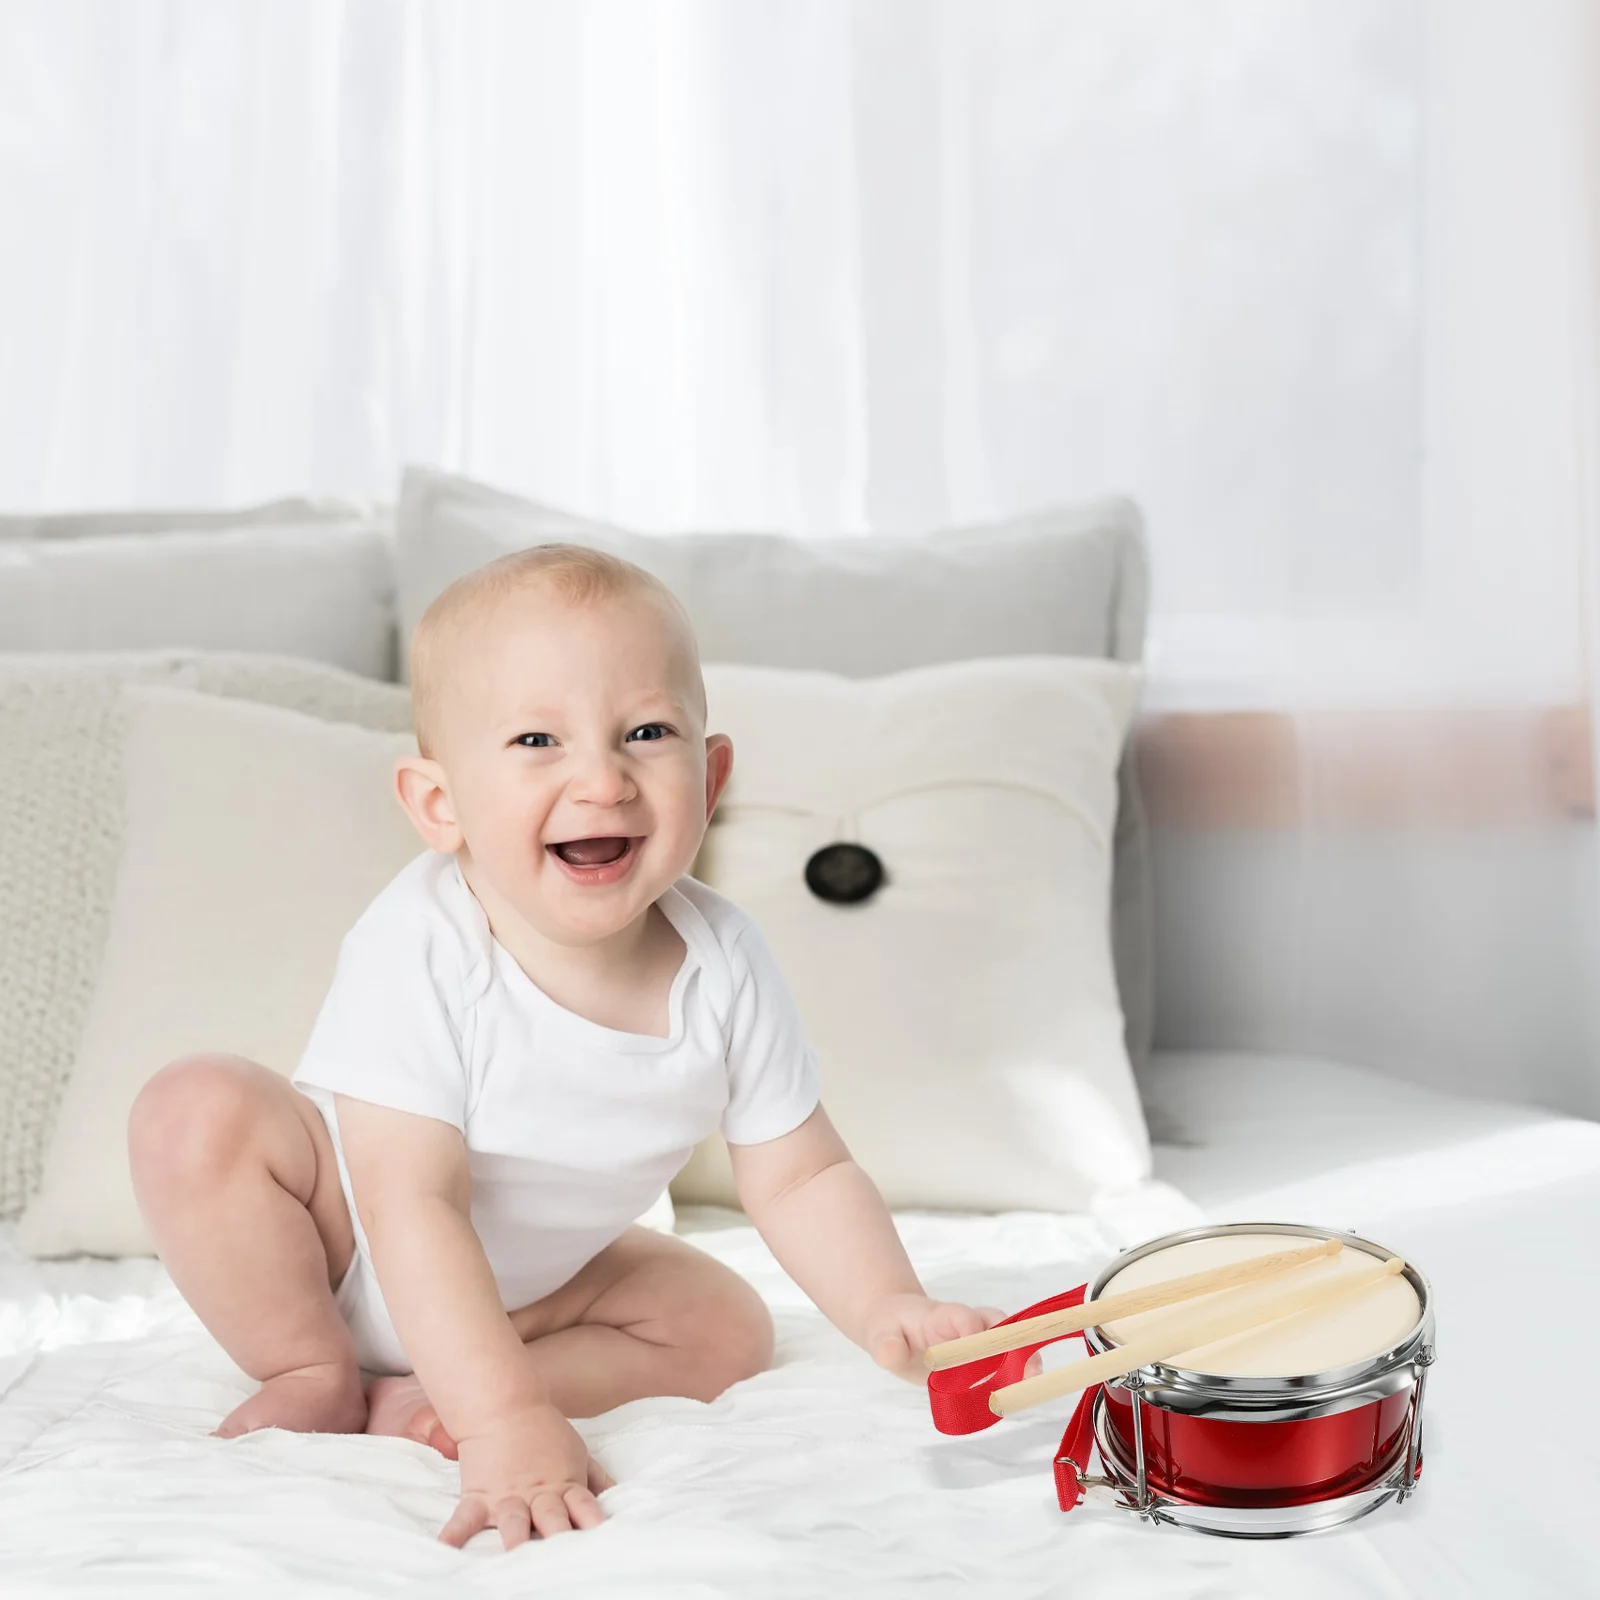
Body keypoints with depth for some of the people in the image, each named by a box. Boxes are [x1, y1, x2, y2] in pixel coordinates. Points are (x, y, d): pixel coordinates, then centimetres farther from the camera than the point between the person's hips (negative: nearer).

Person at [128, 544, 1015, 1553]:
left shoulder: (722, 967, -21)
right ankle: (317, 1377, -7)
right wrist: (505, 1419, -43)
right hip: (335, 1245, -4)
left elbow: (801, 1176, -9)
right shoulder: (419, 952, -35)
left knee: (728, 1332, -8)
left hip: (534, 1281, 5)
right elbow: (411, 1204, -37)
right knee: (199, 1115, -28)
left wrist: (886, 1306, -25)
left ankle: (411, 1403, -12)